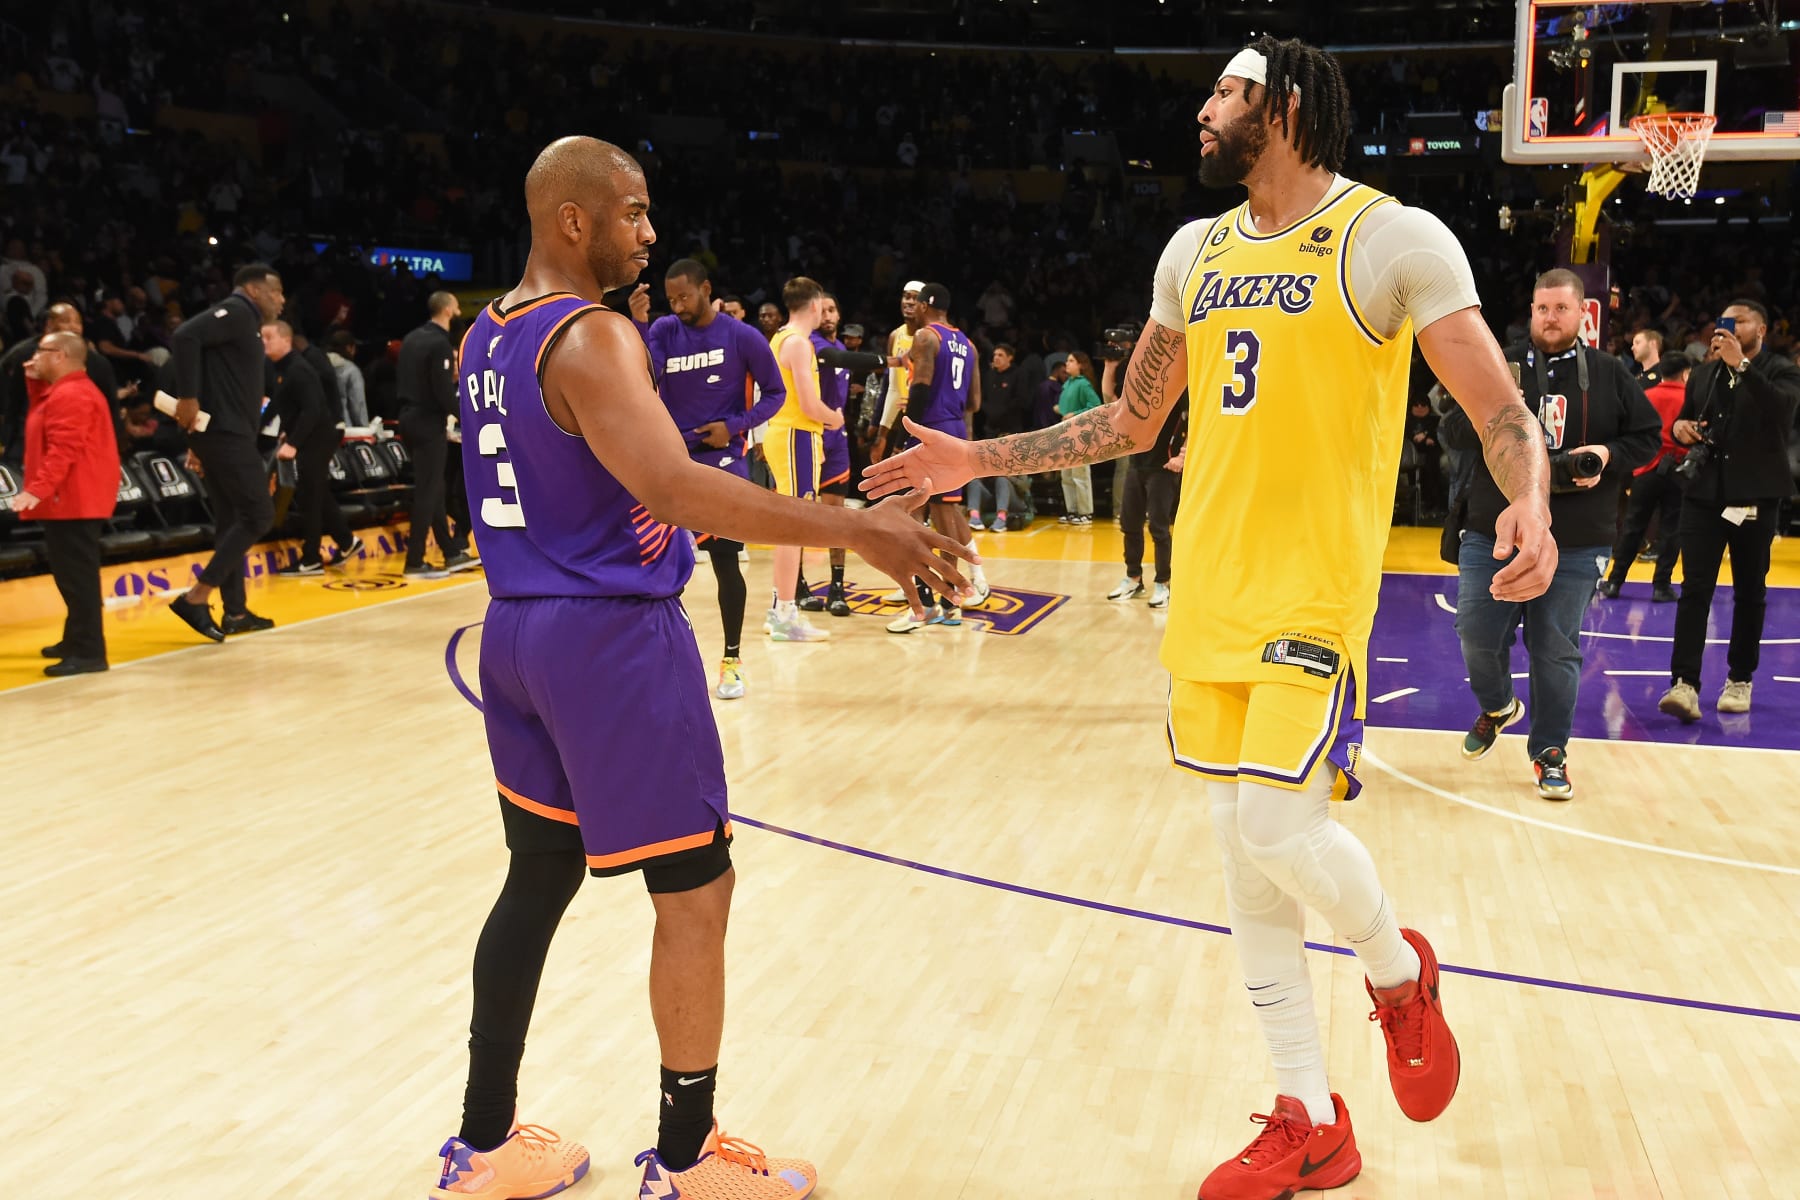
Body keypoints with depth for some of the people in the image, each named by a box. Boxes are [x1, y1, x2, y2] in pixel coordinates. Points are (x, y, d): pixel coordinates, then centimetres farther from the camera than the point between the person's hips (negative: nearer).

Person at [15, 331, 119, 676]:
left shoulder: (70, 395, -16)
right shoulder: (68, 391, 20)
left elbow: (64, 449, -25)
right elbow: (45, 417, 27)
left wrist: (37, 489, -29)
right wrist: (35, 382, 17)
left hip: (73, 500, -11)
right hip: (75, 498, 11)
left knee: (76, 573, -11)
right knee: (72, 572, 18)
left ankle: (89, 652, -11)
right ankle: (77, 640, 27)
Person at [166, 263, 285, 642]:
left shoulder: (244, 322, 21)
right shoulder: (236, 311, -7)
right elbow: (186, 336, -24)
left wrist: (201, 444, 20)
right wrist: (187, 398, -25)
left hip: (226, 433, 10)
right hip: (226, 433, -10)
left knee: (231, 522, 12)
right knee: (258, 516, -10)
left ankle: (235, 613, 18)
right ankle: (195, 598, -10)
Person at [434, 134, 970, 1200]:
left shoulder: (485, 338, 12)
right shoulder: (592, 337, -17)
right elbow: (671, 486, -32)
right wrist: (854, 529, -34)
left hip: (519, 631, 9)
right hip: (613, 635, -9)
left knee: (540, 877, 17)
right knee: (697, 889, 3)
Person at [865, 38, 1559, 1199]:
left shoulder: (1394, 237, -7)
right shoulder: (1194, 251, 12)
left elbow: (1503, 411, -10)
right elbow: (1130, 422, 19)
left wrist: (1532, 502, -31)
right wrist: (979, 459, 15)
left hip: (1316, 591, -6)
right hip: (1210, 590, 6)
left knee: (1279, 825, -14)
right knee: (1243, 844, 8)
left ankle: (1401, 969, 22)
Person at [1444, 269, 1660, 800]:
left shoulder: (1610, 375, 6)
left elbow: (1646, 437, 10)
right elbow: (1451, 427, 4)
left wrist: (1609, 455, -9)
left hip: (1575, 548, -1)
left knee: (1557, 648, 3)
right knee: (1476, 635, 2)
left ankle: (1550, 752, 17)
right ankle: (1497, 706, 33)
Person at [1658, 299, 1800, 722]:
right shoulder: (1703, 374, 13)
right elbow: (1685, 420, 24)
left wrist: (1742, 365, -28)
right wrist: (1680, 428, 0)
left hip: (1755, 495, -3)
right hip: (1704, 493, 3)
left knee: (1750, 592, 8)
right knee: (1694, 589, -8)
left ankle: (1740, 680, 21)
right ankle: (1685, 684, -14)